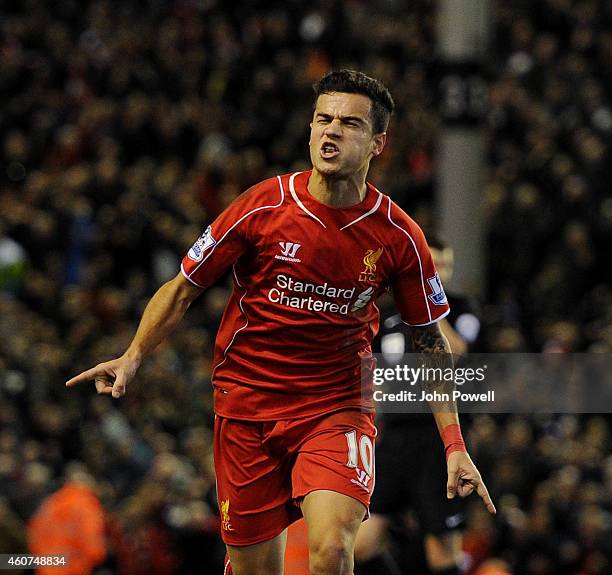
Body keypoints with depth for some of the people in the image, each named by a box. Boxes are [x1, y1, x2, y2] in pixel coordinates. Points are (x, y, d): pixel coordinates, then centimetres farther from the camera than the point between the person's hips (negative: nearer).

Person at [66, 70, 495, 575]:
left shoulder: (399, 237, -7)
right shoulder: (263, 207, -9)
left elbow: (432, 342, 4)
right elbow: (183, 288, 3)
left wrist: (454, 446, -1)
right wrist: (134, 356, -12)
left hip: (337, 407, -1)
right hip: (246, 403, 1)